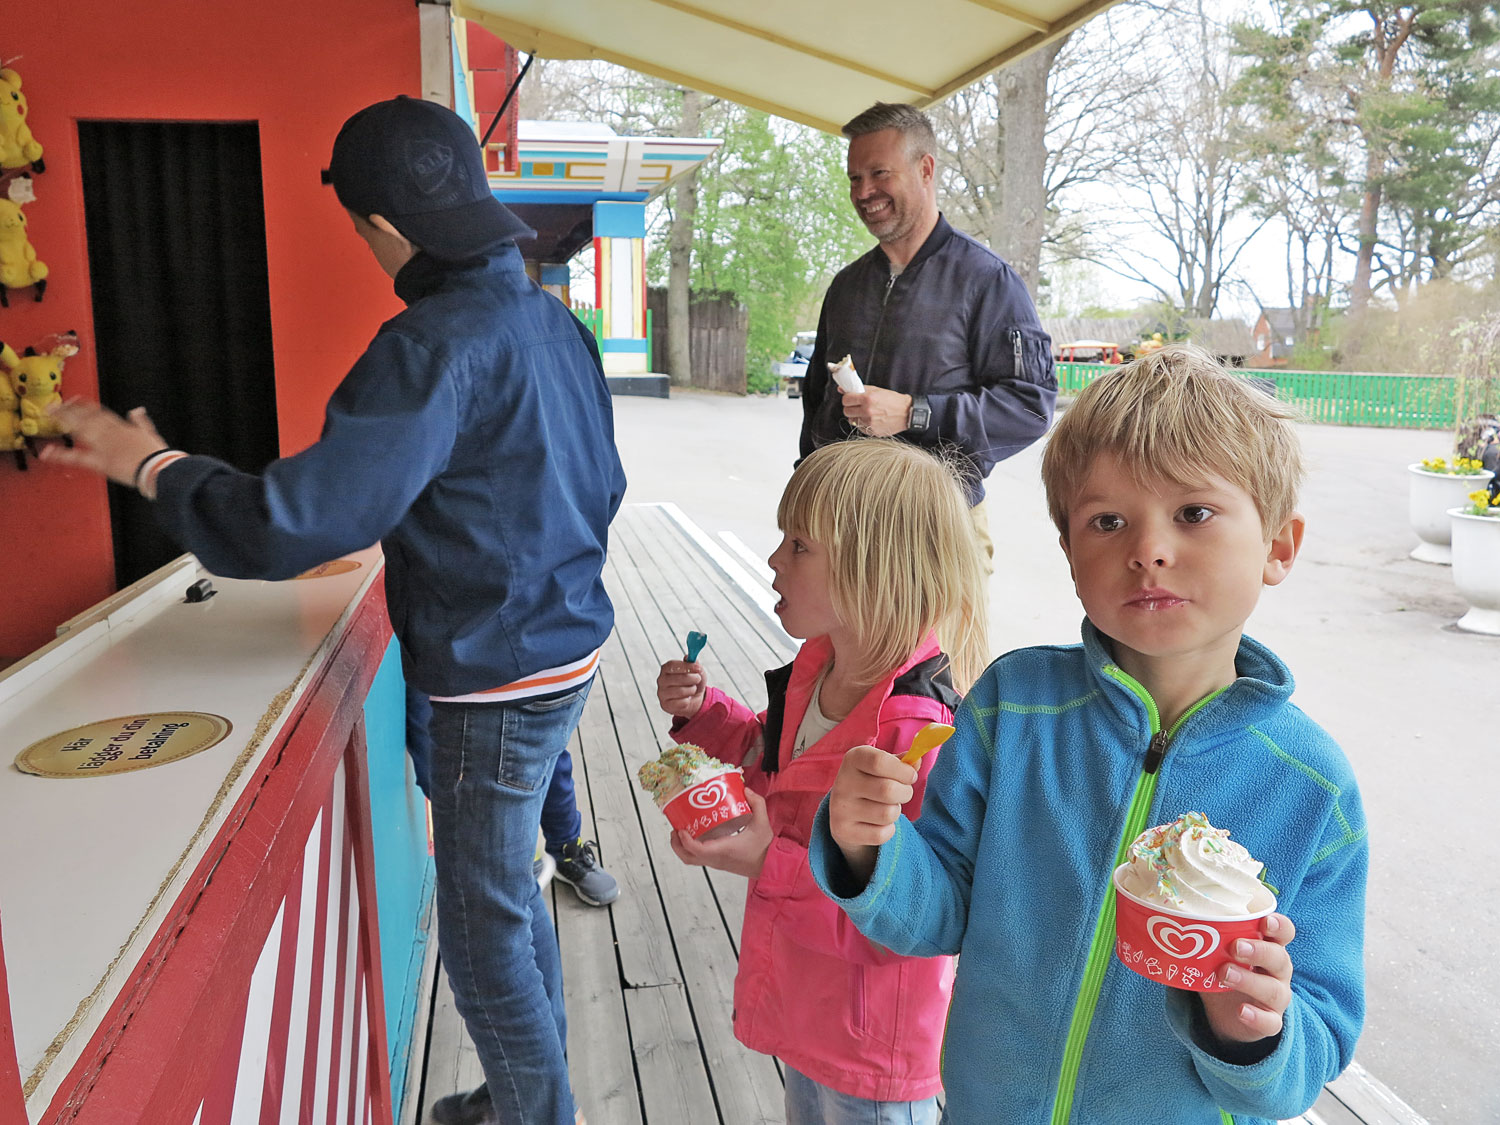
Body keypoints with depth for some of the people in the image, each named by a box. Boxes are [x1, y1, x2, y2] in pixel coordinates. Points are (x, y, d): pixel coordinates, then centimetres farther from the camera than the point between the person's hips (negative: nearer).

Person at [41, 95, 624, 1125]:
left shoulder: (435, 344, -22)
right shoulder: (554, 319, 4)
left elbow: (292, 526, -26)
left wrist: (151, 463, -10)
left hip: (498, 679, -9)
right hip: (567, 646, 9)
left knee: (483, 935, 8)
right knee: (509, 892, 24)